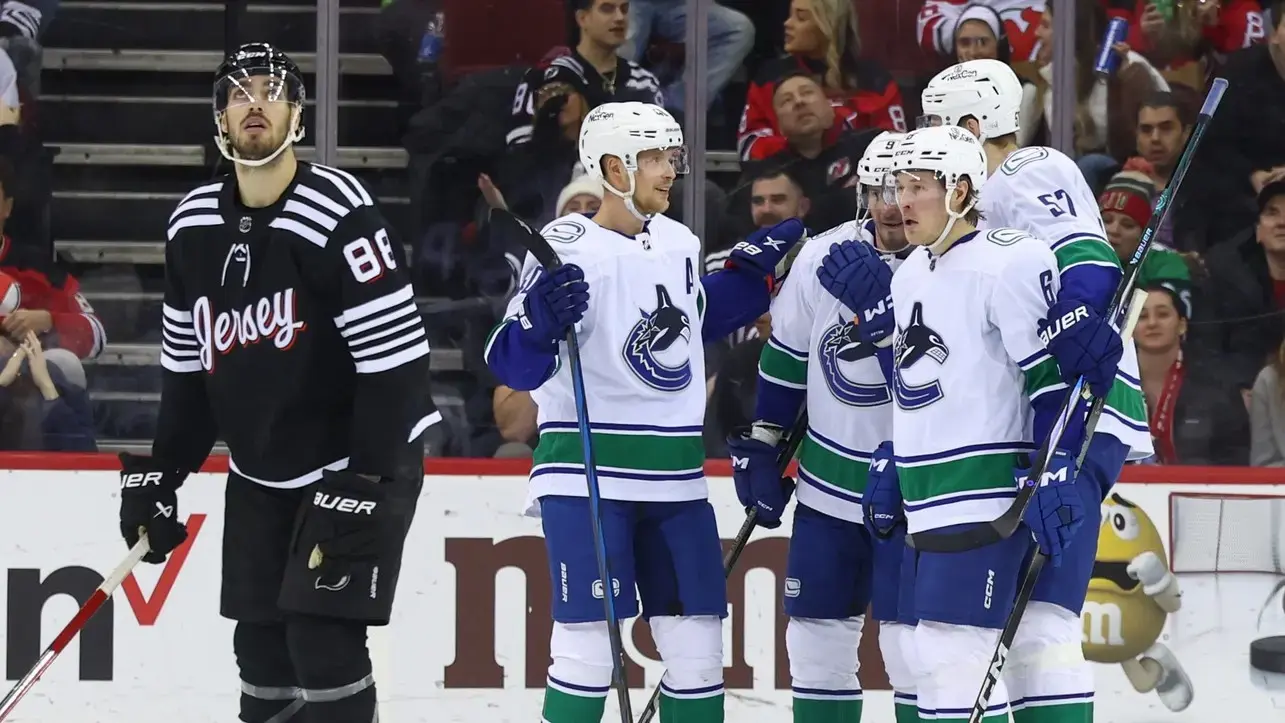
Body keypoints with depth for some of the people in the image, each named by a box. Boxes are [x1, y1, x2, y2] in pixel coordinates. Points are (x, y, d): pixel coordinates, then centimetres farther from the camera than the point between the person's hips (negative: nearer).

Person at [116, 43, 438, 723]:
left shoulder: (338, 213, -19)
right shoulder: (193, 225, 2)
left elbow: (395, 361, -21)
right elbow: (187, 368, 13)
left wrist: (362, 488, -24)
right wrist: (159, 476, 7)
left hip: (361, 461, -6)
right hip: (259, 473, 7)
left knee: (322, 639, -14)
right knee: (262, 643, 6)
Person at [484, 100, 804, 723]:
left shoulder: (680, 244, 11)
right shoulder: (566, 248, -11)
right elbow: (513, 365, -13)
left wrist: (749, 272, 20)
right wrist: (542, 322, -32)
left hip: (674, 476, 7)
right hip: (587, 469, -7)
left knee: (696, 640, 6)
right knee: (589, 637, -9)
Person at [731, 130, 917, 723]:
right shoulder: (822, 258, -2)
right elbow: (786, 357, 11)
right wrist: (762, 445, 12)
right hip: (828, 482, 4)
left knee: (910, 641, -9)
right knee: (817, 633, 8)